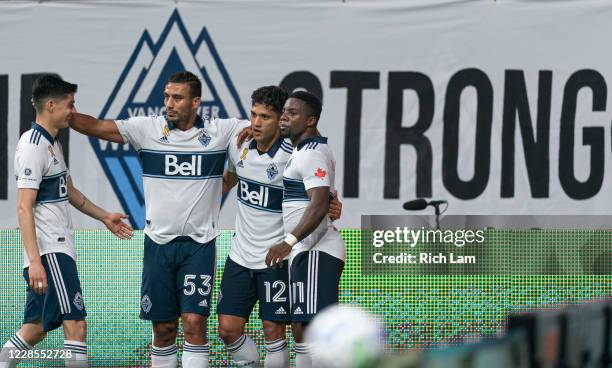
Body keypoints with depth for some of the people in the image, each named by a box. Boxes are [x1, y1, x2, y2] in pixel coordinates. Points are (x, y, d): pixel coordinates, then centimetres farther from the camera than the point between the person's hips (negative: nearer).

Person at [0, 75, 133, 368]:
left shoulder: (51, 143, 18)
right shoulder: (33, 146, -14)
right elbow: (24, 207, -20)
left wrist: (104, 217, 32)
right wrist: (34, 261, -26)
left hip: (59, 247, 10)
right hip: (49, 253, -10)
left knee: (36, 329, 11)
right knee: (76, 324, -14)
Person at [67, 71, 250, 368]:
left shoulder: (219, 131, -1)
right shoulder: (147, 128, 0)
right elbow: (95, 127, -3)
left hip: (199, 243, -2)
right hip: (159, 241, 2)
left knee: (194, 322, -11)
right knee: (163, 328, 7)